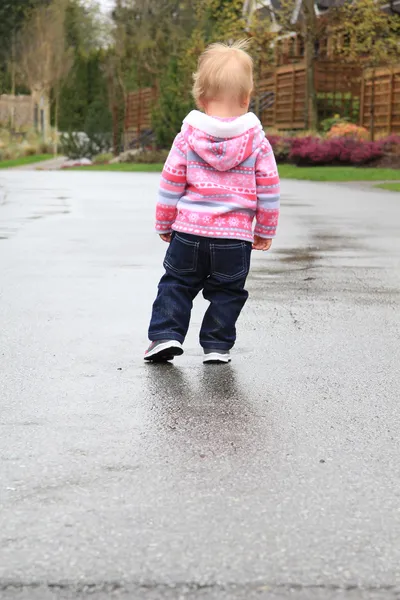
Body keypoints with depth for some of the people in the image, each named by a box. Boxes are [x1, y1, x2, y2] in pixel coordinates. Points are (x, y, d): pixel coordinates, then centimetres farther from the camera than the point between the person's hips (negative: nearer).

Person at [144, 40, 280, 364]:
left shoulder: (187, 139, -3)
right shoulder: (258, 142, -4)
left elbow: (170, 185, 0)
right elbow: (268, 190, -1)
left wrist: (164, 225, 13)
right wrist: (266, 230, 11)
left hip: (189, 232, 0)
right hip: (235, 238, 0)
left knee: (176, 284, 15)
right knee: (226, 292, 14)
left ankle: (165, 334, 5)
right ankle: (217, 344, 13)